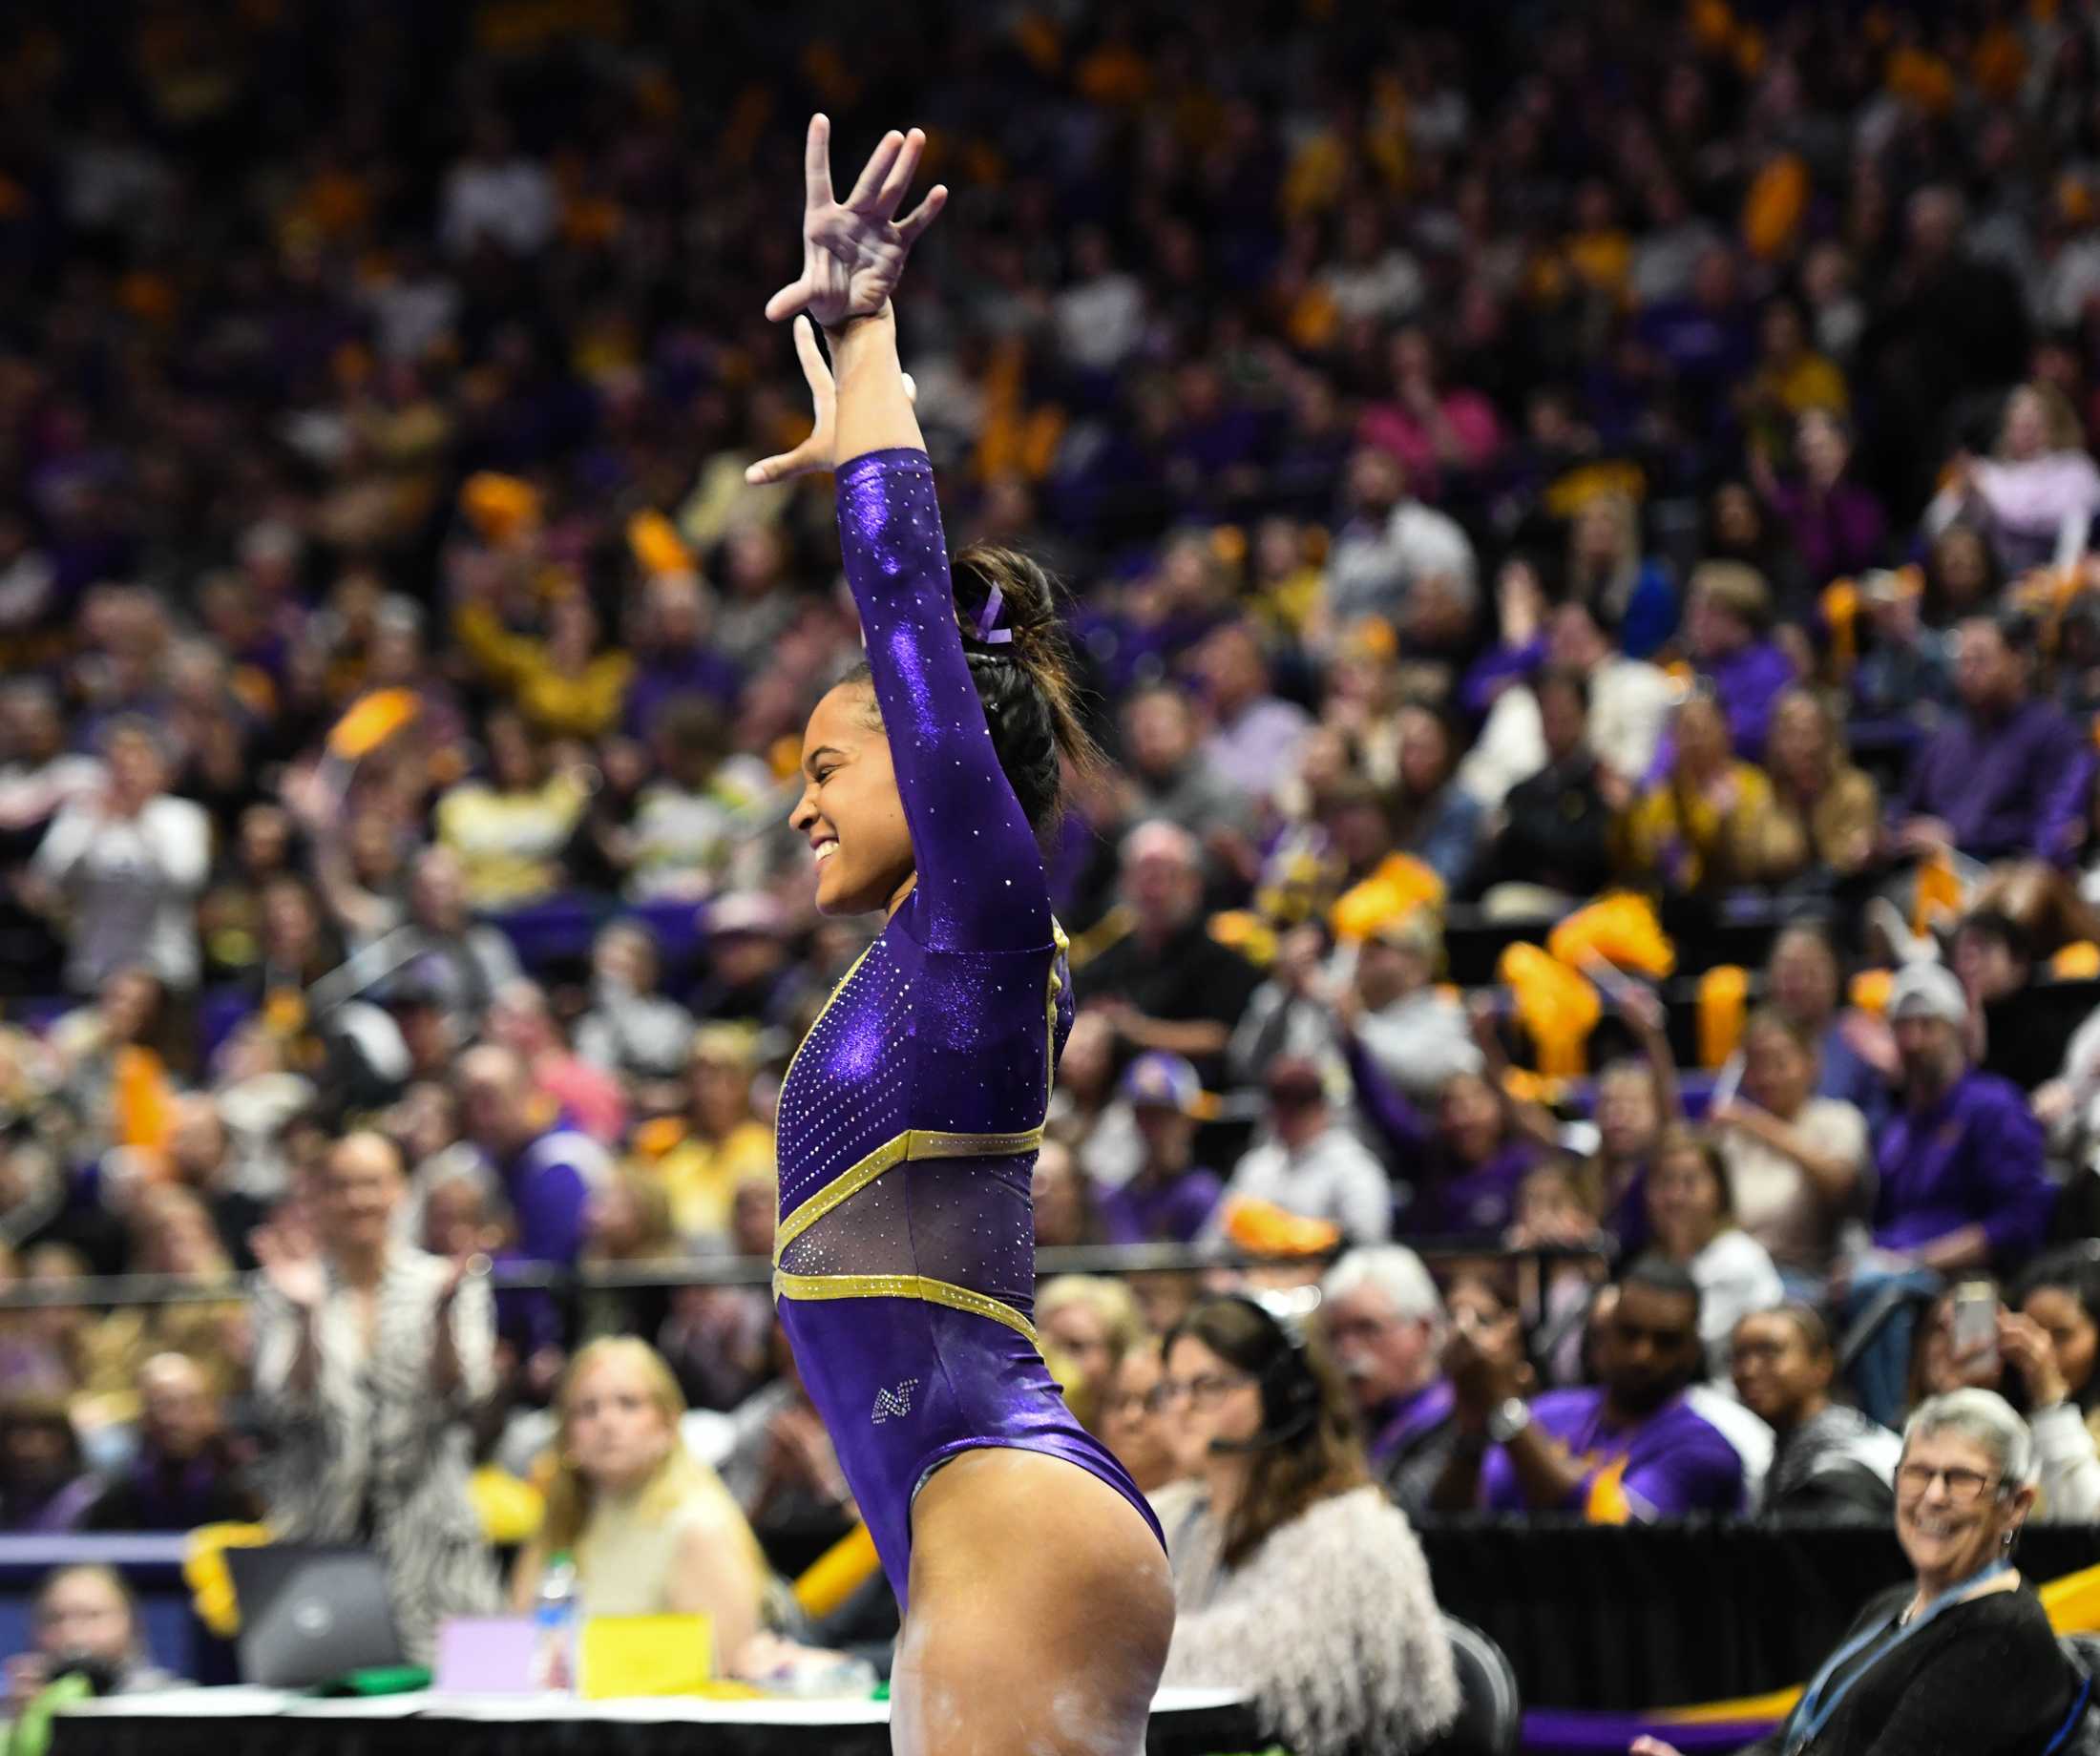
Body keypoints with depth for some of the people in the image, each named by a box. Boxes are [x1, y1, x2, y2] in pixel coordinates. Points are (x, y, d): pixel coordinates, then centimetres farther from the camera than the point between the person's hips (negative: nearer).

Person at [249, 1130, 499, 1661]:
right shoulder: (282, 1294, 6)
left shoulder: (444, 1282, 7)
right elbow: (285, 1410, -5)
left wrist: (442, 1311, -19)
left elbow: (462, 1397, -4)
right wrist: (306, 1315, -18)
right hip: (319, 1538, 0)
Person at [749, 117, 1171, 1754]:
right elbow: (912, 610, 34)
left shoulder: (987, 914, -2)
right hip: (996, 1536, 10)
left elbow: (909, 600, -5)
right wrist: (856, 444, 46)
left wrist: (864, 335, 0)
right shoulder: (941, 948, 21)